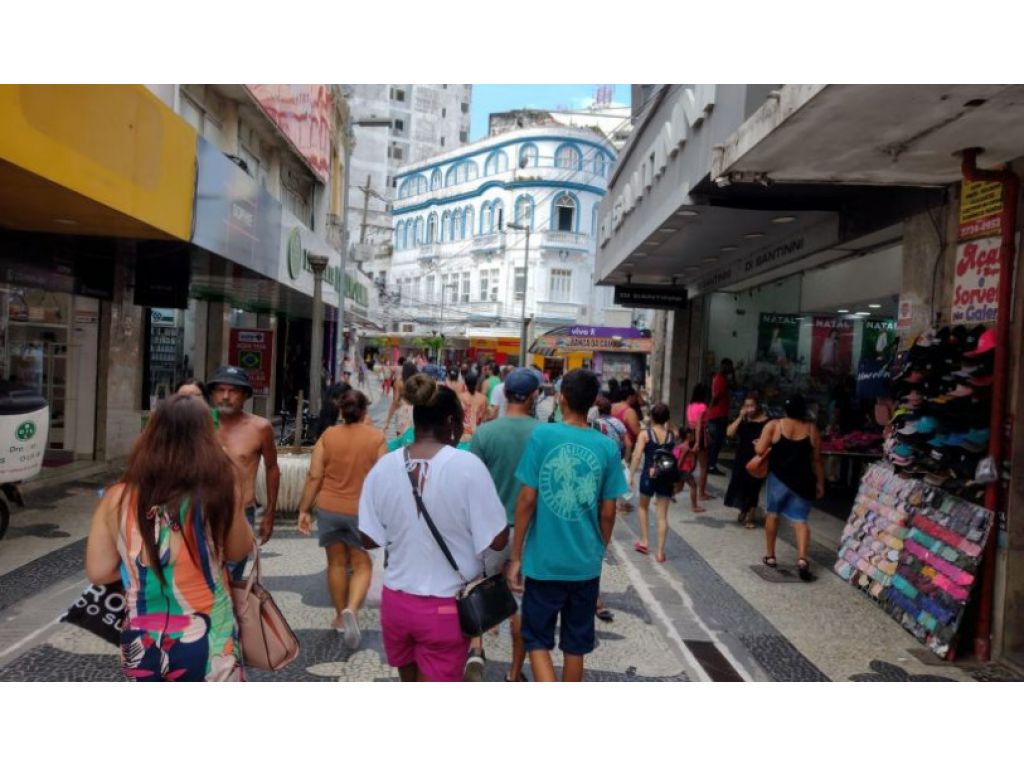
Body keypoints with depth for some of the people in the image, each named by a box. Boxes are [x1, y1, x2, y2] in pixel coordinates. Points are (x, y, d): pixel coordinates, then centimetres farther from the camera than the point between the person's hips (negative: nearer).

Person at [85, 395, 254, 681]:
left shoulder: (118, 499, -8)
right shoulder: (218, 492, -18)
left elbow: (98, 572, 0)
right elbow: (238, 551, -2)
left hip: (142, 644, 4)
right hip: (205, 644, -3)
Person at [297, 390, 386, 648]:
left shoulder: (328, 436, -3)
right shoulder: (377, 437, -7)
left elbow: (314, 477, -5)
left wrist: (304, 509, 2)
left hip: (329, 509, 2)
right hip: (362, 511, -2)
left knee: (336, 563, 17)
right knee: (362, 565, 9)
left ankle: (340, 616, 28)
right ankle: (351, 609, -13)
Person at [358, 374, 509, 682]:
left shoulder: (383, 467, -6)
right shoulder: (467, 465, -18)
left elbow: (369, 538, 0)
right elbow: (497, 541, -15)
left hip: (395, 601, 4)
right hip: (446, 607, -4)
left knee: (410, 681, 28)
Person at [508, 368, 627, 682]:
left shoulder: (542, 435, -11)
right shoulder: (607, 447, -4)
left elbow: (527, 500, -10)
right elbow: (608, 513, 0)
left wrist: (516, 556, -1)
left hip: (544, 561, -2)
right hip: (586, 563, 3)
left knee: (537, 640, 13)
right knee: (575, 645, 18)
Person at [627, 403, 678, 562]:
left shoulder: (645, 434, -7)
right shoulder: (672, 435, 2)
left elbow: (637, 456, -15)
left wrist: (631, 476, -12)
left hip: (649, 476, -2)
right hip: (666, 477, 2)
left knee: (643, 507, 23)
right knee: (662, 515, 5)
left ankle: (643, 542, 24)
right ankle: (660, 551, 4)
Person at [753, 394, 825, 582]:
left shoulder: (773, 425, -6)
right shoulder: (812, 430, 0)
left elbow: (760, 450, -12)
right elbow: (816, 460, 2)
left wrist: (765, 445, 10)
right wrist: (820, 483, 10)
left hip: (779, 477, -1)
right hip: (802, 480, 1)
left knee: (773, 514, 16)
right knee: (800, 519, 5)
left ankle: (770, 556, 22)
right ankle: (802, 558, -13)